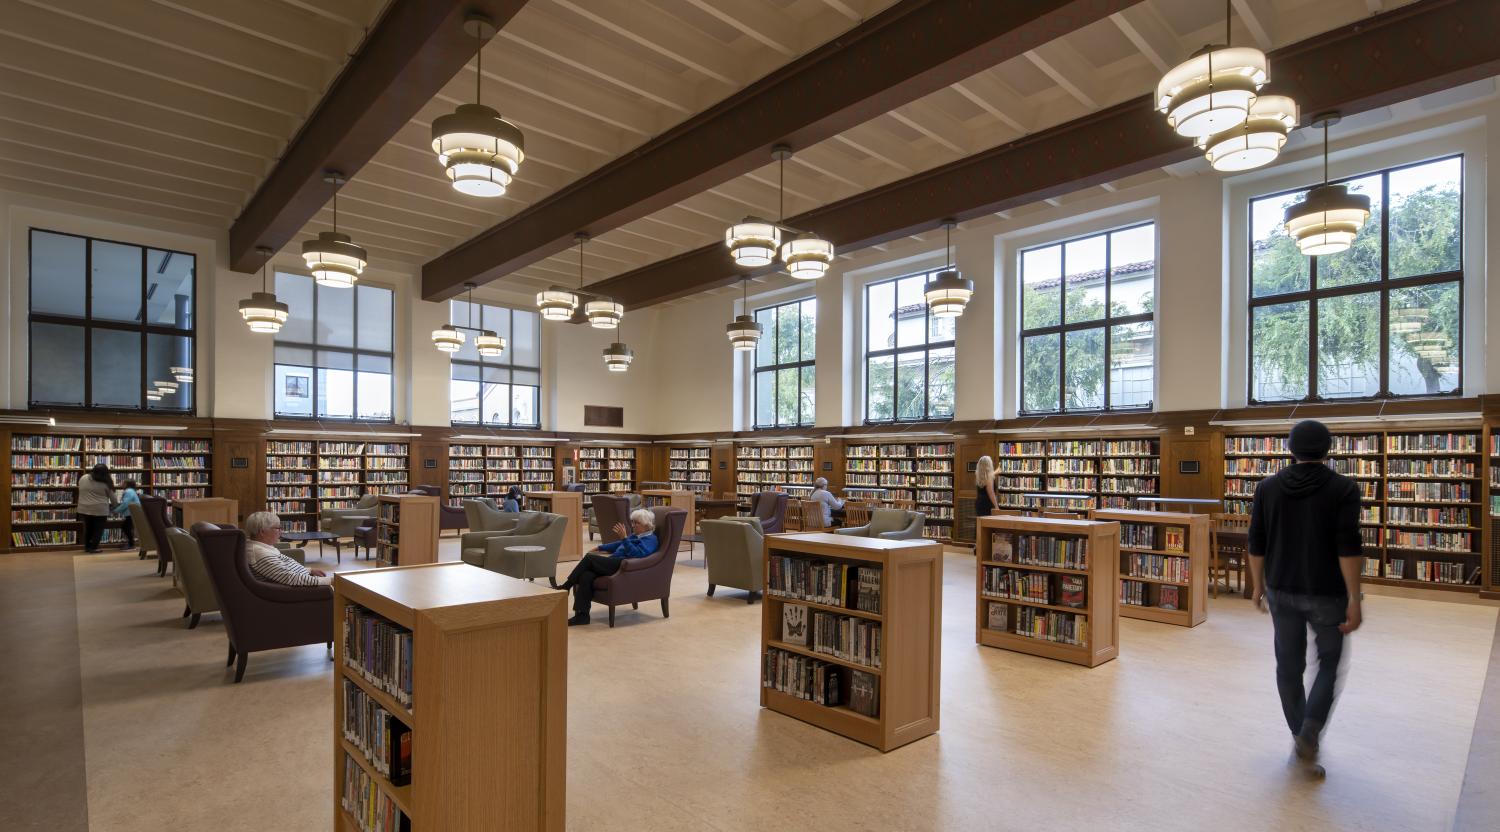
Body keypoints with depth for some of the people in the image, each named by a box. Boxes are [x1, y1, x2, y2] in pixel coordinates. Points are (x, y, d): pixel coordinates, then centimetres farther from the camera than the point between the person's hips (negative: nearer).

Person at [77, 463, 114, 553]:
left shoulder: (83, 478, 3)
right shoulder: (106, 484, -7)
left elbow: (80, 491, 17)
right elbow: (112, 498, 2)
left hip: (84, 509, 5)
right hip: (100, 510, -5)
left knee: (87, 528, 16)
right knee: (98, 529, 5)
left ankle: (87, 547, 23)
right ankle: (93, 548, 5)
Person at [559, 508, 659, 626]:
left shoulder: (650, 539, -1)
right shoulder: (635, 536, 27)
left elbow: (636, 554, -18)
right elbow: (619, 545, 41)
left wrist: (624, 538, -21)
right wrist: (600, 548, 40)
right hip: (615, 563, 9)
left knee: (589, 558, -19)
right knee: (585, 576, -20)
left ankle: (566, 586, -8)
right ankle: (582, 615, -21)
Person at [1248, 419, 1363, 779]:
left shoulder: (1267, 487, -1)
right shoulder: (1343, 488, -9)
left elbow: (1256, 544, 2)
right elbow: (1349, 547, -16)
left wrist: (1258, 586, 12)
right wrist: (1354, 599, -12)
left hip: (1282, 591, 2)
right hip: (1327, 594, -2)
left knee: (1289, 665, 12)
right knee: (1330, 664, 15)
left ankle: (1301, 737, 22)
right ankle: (1309, 733, 0)